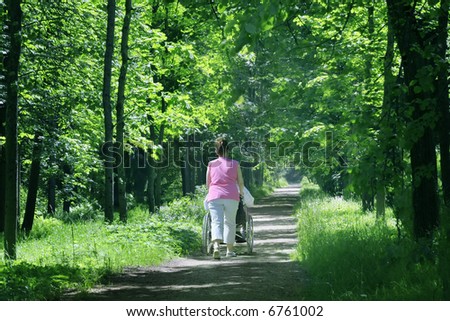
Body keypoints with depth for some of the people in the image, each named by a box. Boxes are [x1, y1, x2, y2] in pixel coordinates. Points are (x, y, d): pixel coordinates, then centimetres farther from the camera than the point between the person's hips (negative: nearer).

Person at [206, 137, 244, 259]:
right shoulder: (234, 164, 7)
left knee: (216, 222, -7)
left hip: (214, 197, 0)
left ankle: (216, 246, -30)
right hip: (231, 196, 0)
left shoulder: (211, 164, 9)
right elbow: (240, 182, 12)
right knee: (230, 222, 14)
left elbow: (208, 184, 17)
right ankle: (230, 250, 20)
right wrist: (241, 192, 32)